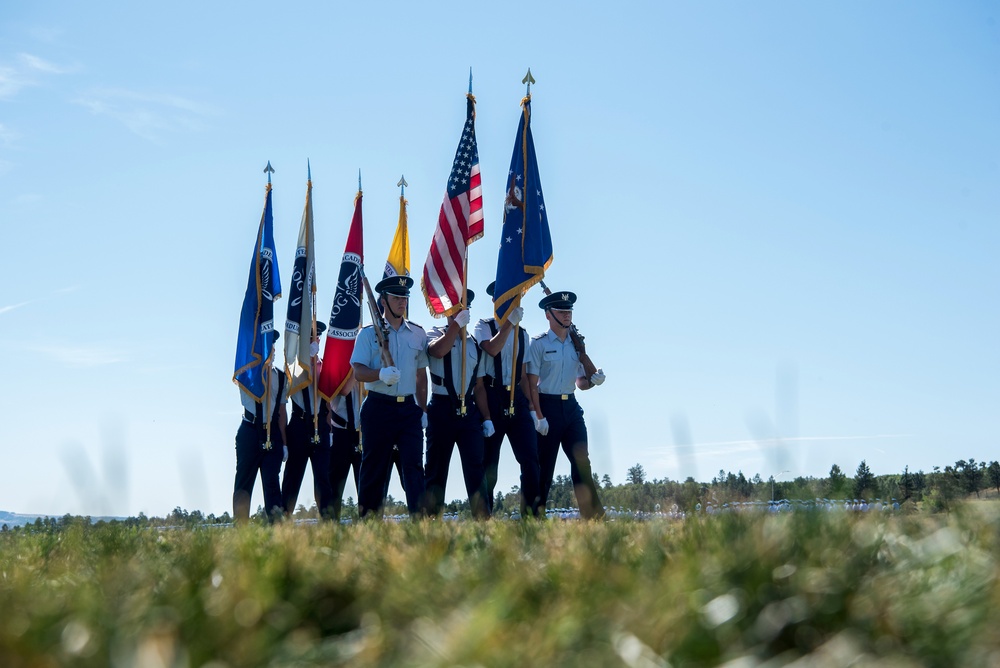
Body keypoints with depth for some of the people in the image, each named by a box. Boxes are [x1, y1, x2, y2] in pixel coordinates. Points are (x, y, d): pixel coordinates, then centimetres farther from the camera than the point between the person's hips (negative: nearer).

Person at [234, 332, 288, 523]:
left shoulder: (280, 377, 11)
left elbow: (282, 411, 12)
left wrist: (283, 442, 8)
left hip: (272, 432, 3)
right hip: (250, 432, -3)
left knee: (272, 479, -2)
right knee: (244, 480, 2)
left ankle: (276, 522, -5)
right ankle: (240, 525, 7)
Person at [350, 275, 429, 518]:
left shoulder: (418, 333, 12)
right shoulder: (368, 333, 2)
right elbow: (358, 372, -6)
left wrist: (423, 409, 11)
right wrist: (381, 374, -26)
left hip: (409, 408, 2)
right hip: (378, 407, -2)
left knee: (414, 464, -7)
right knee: (374, 466, 2)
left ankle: (420, 517, -9)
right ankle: (368, 519, 11)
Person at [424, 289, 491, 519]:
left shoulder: (474, 344, 15)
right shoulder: (436, 335, 4)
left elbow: (479, 386, 15)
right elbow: (438, 351, -22)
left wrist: (486, 418, 9)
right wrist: (457, 323, -19)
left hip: (469, 411, 3)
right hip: (442, 410, -3)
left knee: (475, 466, -3)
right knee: (436, 468, 2)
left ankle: (483, 520, -3)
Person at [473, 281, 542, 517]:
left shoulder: (522, 333, 18)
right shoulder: (484, 327, 3)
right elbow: (492, 349, -19)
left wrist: (530, 405, 13)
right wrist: (509, 322, -18)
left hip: (516, 398, 4)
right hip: (492, 398, -4)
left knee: (530, 455, -10)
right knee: (489, 460, 0)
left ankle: (532, 510, -8)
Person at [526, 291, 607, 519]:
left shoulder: (575, 344, 13)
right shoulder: (539, 343, -3)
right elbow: (532, 383, -8)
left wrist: (592, 381, -3)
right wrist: (538, 416, -15)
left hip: (571, 406, 5)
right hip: (548, 406, -5)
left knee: (581, 459, -1)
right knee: (544, 466, -1)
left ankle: (593, 514, -1)